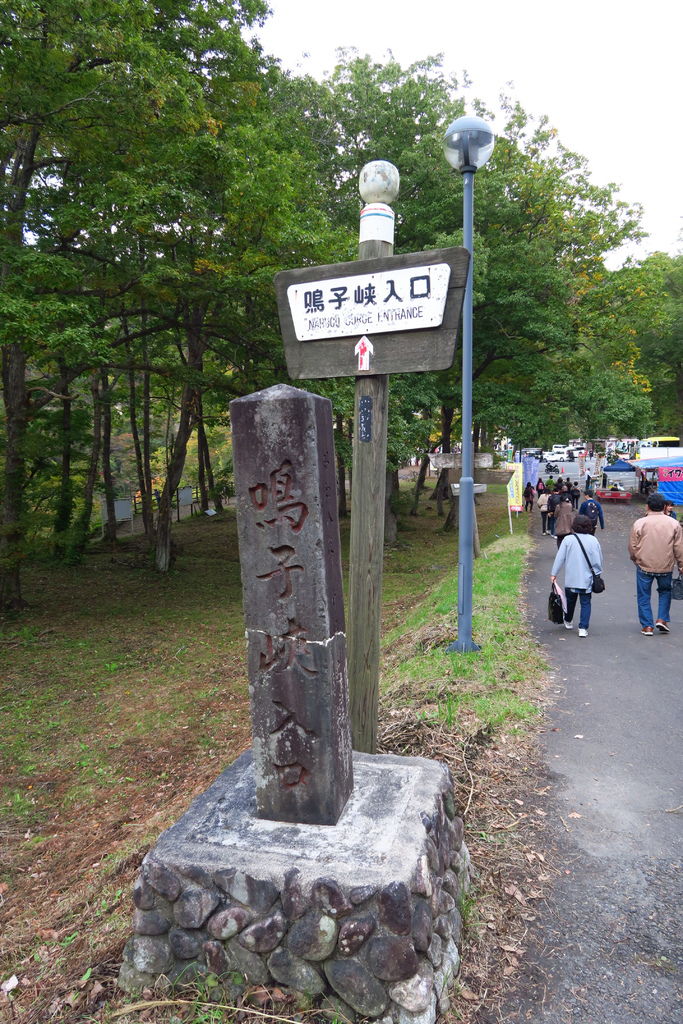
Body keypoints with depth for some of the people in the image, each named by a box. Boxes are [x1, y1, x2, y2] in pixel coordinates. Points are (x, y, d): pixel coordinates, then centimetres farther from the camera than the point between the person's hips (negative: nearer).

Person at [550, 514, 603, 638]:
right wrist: (596, 575, 14)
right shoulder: (593, 540, -5)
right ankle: (583, 628, 0)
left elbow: (559, 558, -7)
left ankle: (568, 622, 37)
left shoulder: (568, 539, -9)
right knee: (585, 603, 7)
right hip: (587, 579, 0)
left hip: (571, 579, 0)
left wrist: (553, 574, 0)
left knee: (570, 600, 19)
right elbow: (598, 561, 0)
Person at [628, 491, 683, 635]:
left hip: (644, 566, -2)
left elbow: (632, 548, -3)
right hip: (666, 567, 2)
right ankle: (662, 619, 16)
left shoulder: (639, 523, -9)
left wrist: (635, 560, 16)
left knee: (644, 596, 10)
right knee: (665, 591, 24)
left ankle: (647, 626, 12)